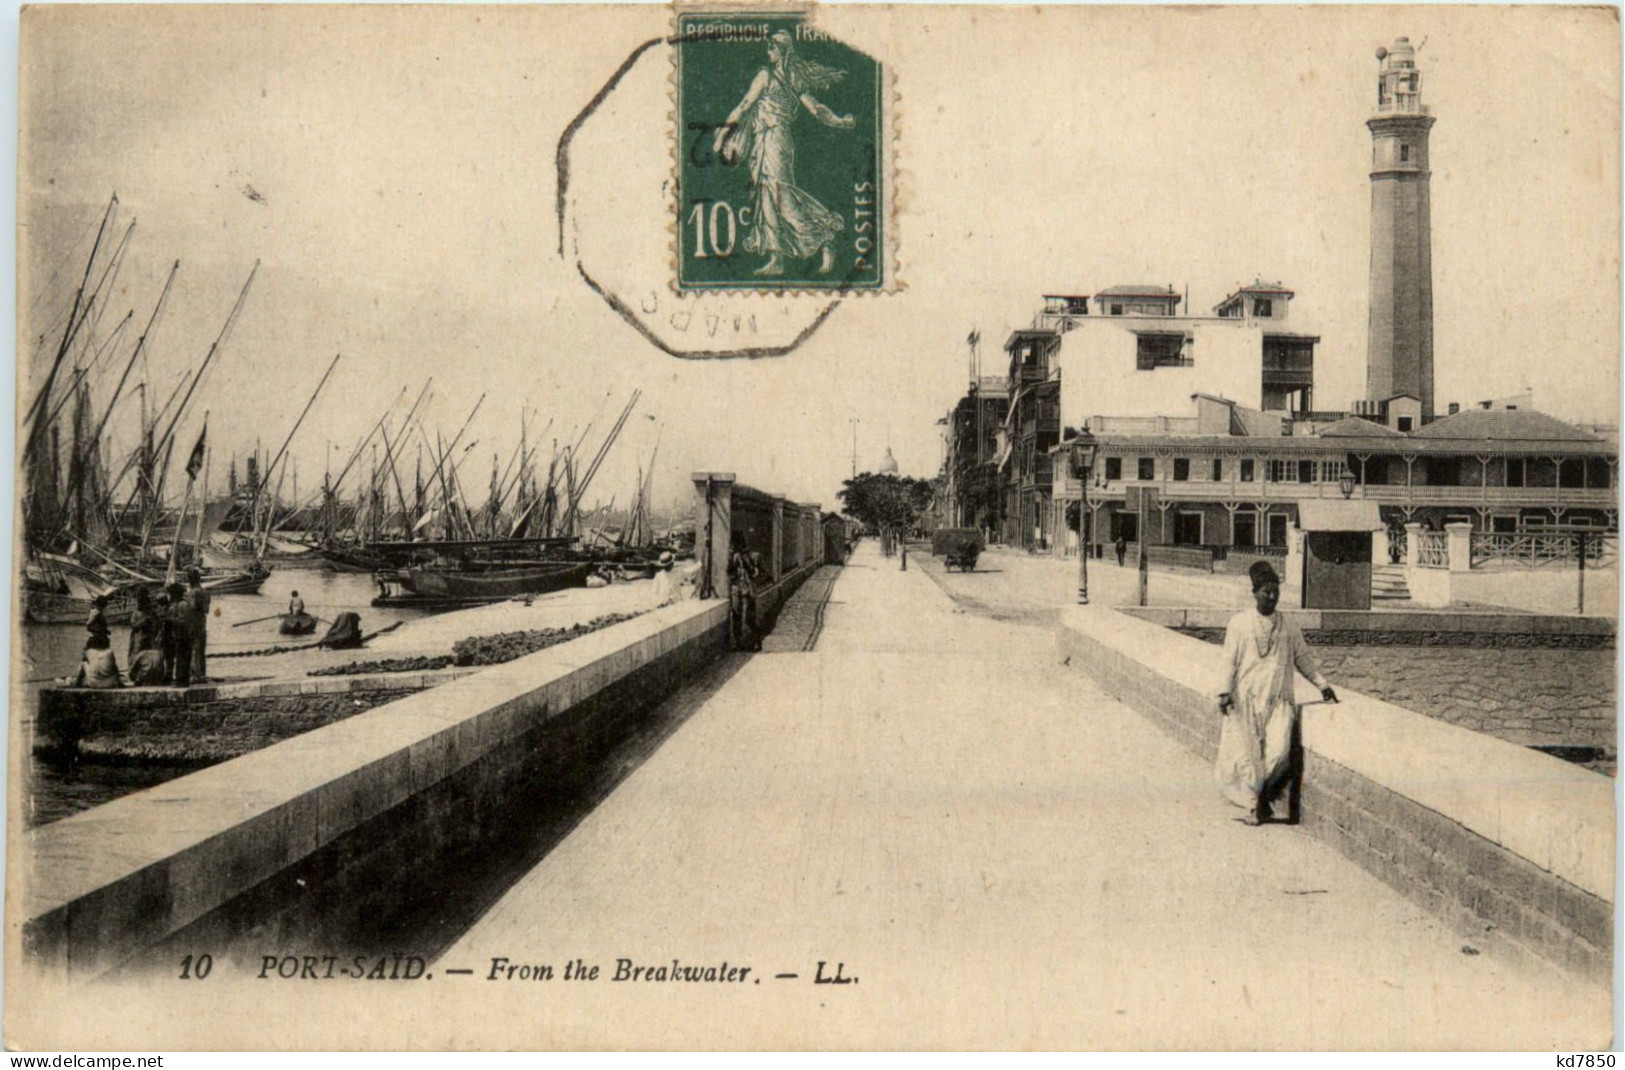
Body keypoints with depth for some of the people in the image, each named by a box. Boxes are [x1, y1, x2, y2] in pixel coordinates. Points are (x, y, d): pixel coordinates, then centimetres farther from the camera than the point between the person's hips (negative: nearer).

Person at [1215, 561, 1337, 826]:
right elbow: (1230, 660, 3)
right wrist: (1225, 691, -5)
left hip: (1278, 700, 1)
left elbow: (1304, 658, 19)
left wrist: (1322, 684, 13)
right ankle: (1254, 804, 12)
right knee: (1248, 754, -3)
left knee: (1280, 753, -15)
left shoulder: (1288, 627, 11)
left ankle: (1264, 797, 5)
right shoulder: (1239, 623, 4)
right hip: (1246, 699, -1)